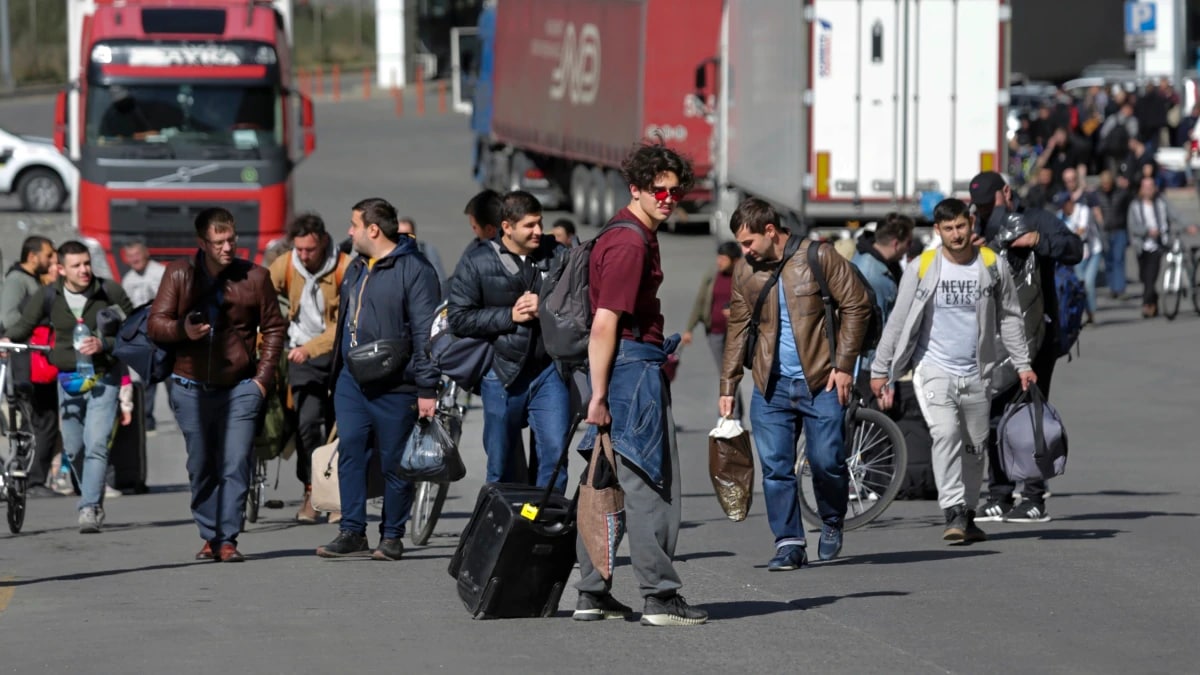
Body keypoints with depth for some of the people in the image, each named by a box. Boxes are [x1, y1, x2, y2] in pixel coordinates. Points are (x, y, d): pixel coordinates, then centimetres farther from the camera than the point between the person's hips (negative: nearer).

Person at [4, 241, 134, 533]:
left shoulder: (110, 292, -8)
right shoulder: (47, 297, -3)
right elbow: (23, 327, 1)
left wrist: (104, 344, -18)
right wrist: (6, 340, -21)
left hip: (103, 378, -3)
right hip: (68, 379, 3)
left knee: (96, 444, -16)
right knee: (73, 448, 10)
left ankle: (90, 510, -18)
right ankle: (91, 500, 29)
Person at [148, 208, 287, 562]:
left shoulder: (255, 277, 0)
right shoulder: (179, 274, 1)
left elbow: (274, 328, 9)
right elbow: (155, 324, 2)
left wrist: (263, 376, 1)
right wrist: (183, 329, -20)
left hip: (240, 387, -1)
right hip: (191, 388, 1)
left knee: (236, 464, -10)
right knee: (201, 467, 7)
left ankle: (228, 539, -8)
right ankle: (209, 537, 17)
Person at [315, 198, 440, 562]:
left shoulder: (414, 269, -9)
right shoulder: (356, 268, 16)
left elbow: (425, 331, -13)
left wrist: (427, 388, -17)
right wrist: (336, 374, 20)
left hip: (394, 387, -7)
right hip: (351, 381, 7)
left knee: (395, 461, 1)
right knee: (350, 453, 1)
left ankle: (392, 536, 9)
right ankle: (352, 532, 5)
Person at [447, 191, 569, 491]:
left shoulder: (557, 254, 4)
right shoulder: (477, 262, 1)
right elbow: (458, 318, -2)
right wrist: (510, 316, -10)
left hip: (549, 370, 0)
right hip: (503, 373, 0)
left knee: (555, 451, -10)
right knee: (501, 465, 9)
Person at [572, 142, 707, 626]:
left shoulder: (639, 237, 18)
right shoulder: (629, 245, -16)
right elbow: (605, 323, -20)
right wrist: (598, 394, -22)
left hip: (639, 364, 11)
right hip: (632, 368, -11)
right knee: (650, 486, -8)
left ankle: (593, 594, 14)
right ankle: (660, 598, -6)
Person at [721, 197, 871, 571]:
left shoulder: (818, 257, -5)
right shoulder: (745, 274, 8)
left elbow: (856, 306, -3)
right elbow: (738, 330, 15)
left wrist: (843, 364, -8)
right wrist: (728, 386, 10)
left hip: (820, 382, -4)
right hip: (771, 386, 4)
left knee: (826, 461, -5)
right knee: (775, 467, -3)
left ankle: (832, 523, 22)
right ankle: (789, 543, 3)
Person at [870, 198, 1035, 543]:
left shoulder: (993, 265, 1)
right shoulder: (922, 269, -4)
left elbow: (1009, 317, 11)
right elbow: (898, 321, 1)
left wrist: (1022, 364, 7)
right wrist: (880, 370, 1)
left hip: (977, 372, 3)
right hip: (934, 369, -3)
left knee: (975, 445, 9)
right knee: (946, 434, -22)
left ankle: (967, 516, 22)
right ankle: (953, 513, -26)